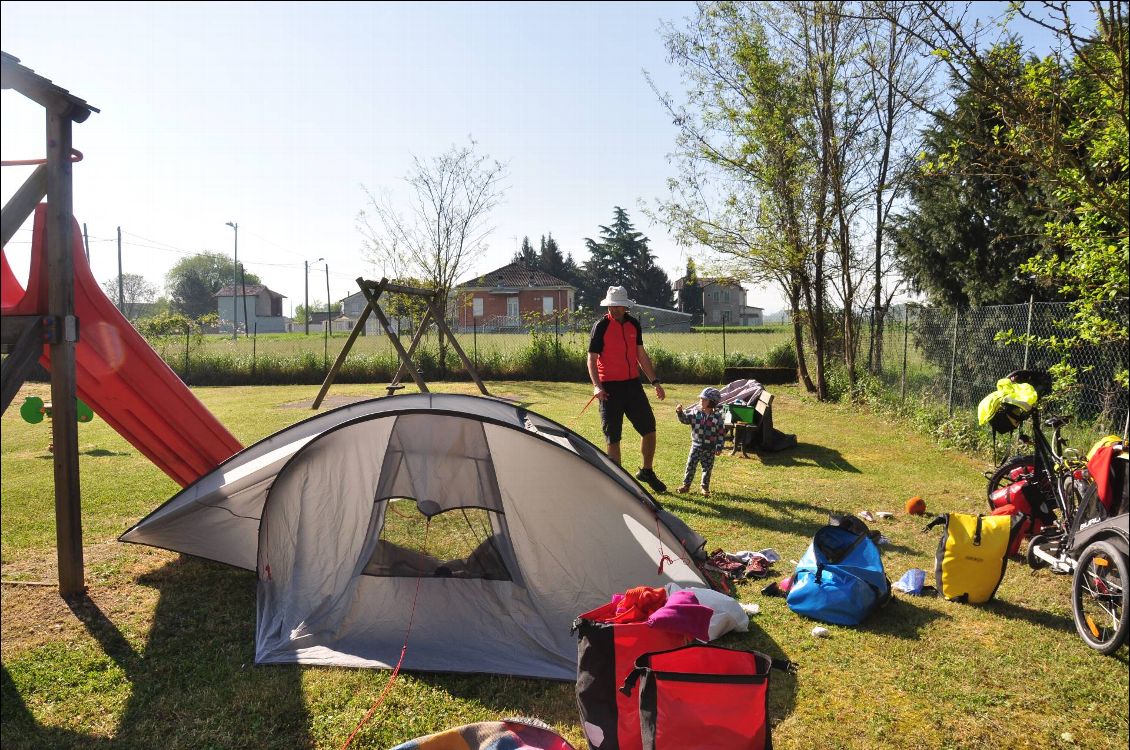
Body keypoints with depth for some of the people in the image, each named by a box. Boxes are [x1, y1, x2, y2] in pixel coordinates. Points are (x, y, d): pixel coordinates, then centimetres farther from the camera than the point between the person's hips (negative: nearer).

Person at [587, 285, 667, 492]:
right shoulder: (600, 327, -9)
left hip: (633, 384, 5)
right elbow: (592, 360, -9)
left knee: (649, 428, 7)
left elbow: (641, 355, 15)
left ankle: (646, 471, 26)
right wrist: (597, 385, -23)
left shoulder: (634, 324, 8)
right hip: (610, 388, -5)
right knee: (613, 438, 1)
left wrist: (655, 381, 12)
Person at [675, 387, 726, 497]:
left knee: (707, 468, 9)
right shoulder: (696, 413, -3)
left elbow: (721, 433, -4)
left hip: (710, 448, -1)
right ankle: (686, 484, 15)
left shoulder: (717, 416, -8)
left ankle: (705, 487, 23)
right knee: (690, 465, 2)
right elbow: (685, 419, -8)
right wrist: (680, 412, -28)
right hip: (696, 445, 1)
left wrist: (719, 447, -6)